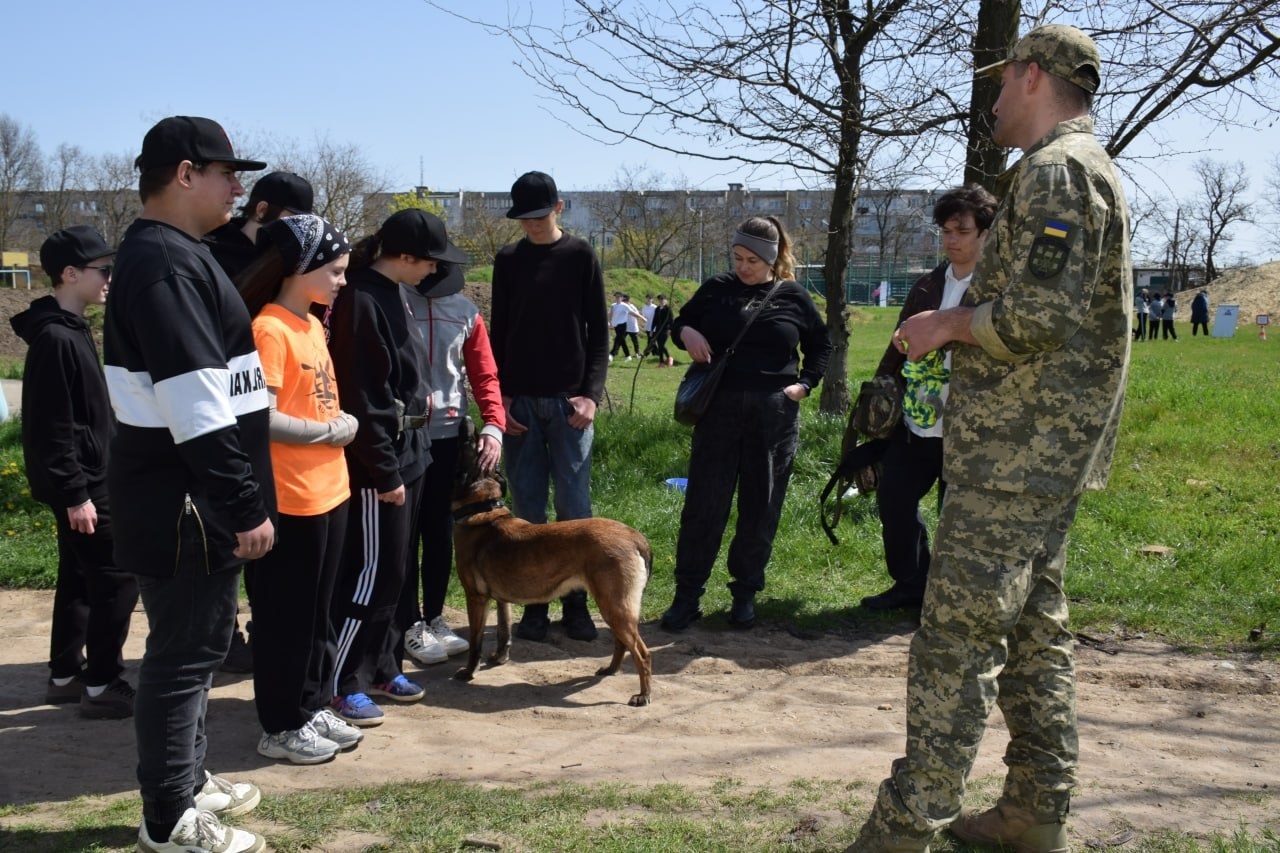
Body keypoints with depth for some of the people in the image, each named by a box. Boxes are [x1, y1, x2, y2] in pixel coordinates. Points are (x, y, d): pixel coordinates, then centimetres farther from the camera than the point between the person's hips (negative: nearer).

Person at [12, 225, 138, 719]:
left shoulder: (70, 330, 12)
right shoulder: (56, 339, -19)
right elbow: (54, 427, -22)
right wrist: (75, 493, -22)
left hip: (86, 479, 10)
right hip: (79, 483, -10)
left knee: (80, 577, 16)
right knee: (118, 577, -6)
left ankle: (65, 675, 25)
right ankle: (102, 685, 2)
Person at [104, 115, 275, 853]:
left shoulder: (176, 255, 15)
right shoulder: (163, 263, -19)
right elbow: (194, 403, -25)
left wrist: (238, 498, 21)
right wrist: (244, 505, -23)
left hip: (192, 495, 10)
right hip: (182, 500, -10)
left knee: (196, 641, 19)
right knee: (186, 649, -1)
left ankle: (188, 778, 34)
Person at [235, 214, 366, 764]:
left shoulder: (312, 325, 11)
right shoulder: (270, 329, -17)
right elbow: (261, 418, -23)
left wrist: (339, 423, 4)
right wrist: (331, 431, -14)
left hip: (329, 490, 9)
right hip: (291, 499, -9)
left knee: (318, 612, 17)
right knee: (286, 617, 4)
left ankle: (313, 708, 30)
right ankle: (281, 727, 17)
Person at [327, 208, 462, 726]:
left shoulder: (400, 294, 8)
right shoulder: (361, 301, -19)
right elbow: (360, 400, -21)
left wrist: (420, 393, 6)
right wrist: (386, 473, -19)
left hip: (408, 451, 9)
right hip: (377, 461, -9)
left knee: (392, 571, 16)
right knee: (371, 572, -2)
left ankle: (382, 668, 29)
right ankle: (340, 683, 10)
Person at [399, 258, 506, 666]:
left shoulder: (465, 312, 8)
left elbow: (484, 375, 7)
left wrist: (493, 426, -5)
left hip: (448, 435, 4)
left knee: (441, 531, 11)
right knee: (405, 533, 3)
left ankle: (434, 618, 25)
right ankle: (410, 626, 13)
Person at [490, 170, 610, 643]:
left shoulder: (581, 256, 3)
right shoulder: (507, 260, 9)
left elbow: (598, 332, 1)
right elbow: (498, 333, 9)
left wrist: (591, 393, -10)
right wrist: (499, 396, -1)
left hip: (569, 400, -2)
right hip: (519, 401, 2)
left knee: (574, 506, 0)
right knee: (527, 509, 3)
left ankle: (575, 601, 9)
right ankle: (533, 603, 11)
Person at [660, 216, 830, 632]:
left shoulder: (793, 297, 4)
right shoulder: (716, 289, 4)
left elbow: (821, 345, 16)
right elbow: (679, 323, 16)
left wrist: (805, 383, 3)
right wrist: (686, 332, -7)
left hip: (774, 416, 0)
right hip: (718, 411, 0)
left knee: (760, 508, 7)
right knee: (704, 504, -1)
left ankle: (745, 593, 20)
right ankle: (687, 595, 7)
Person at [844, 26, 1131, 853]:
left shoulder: (1054, 171, -13)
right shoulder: (1096, 172, 20)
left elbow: (1041, 315, -24)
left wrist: (947, 324, -9)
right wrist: (963, 325, 16)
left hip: (1015, 451, -11)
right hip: (1052, 446, 11)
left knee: (959, 633, -8)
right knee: (1036, 629, 14)